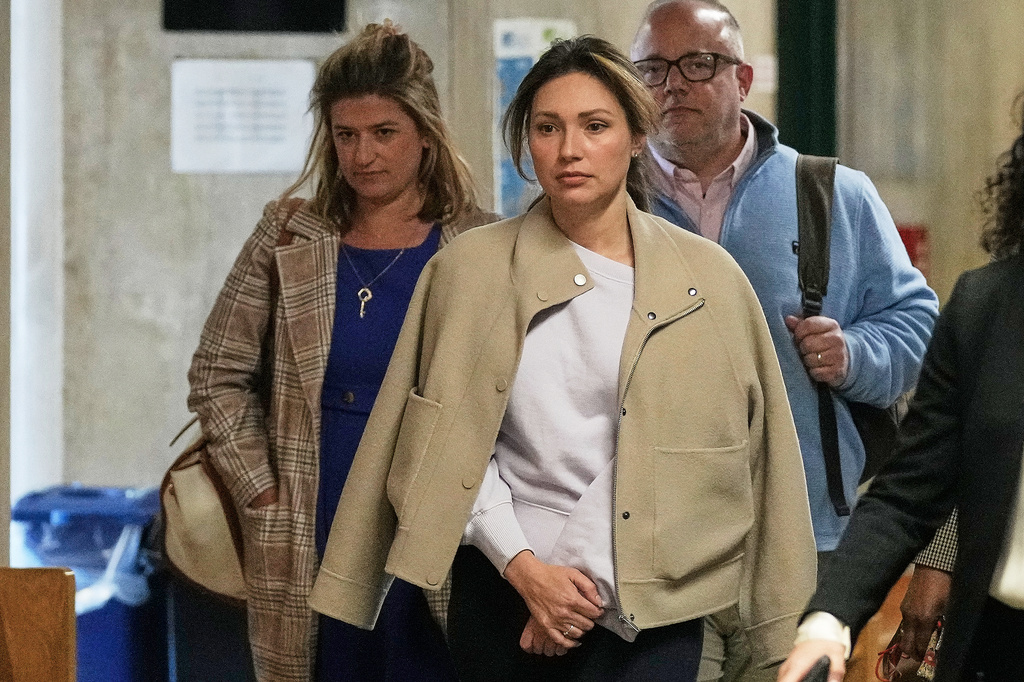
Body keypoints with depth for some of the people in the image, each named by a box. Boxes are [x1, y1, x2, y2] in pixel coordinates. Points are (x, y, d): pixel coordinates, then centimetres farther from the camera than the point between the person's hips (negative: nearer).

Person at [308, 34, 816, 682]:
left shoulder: (708, 277, 3)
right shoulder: (469, 269, 3)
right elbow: (452, 445, 2)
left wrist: (583, 572, -5)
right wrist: (524, 567, -9)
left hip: (650, 607, -1)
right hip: (504, 593, 1)